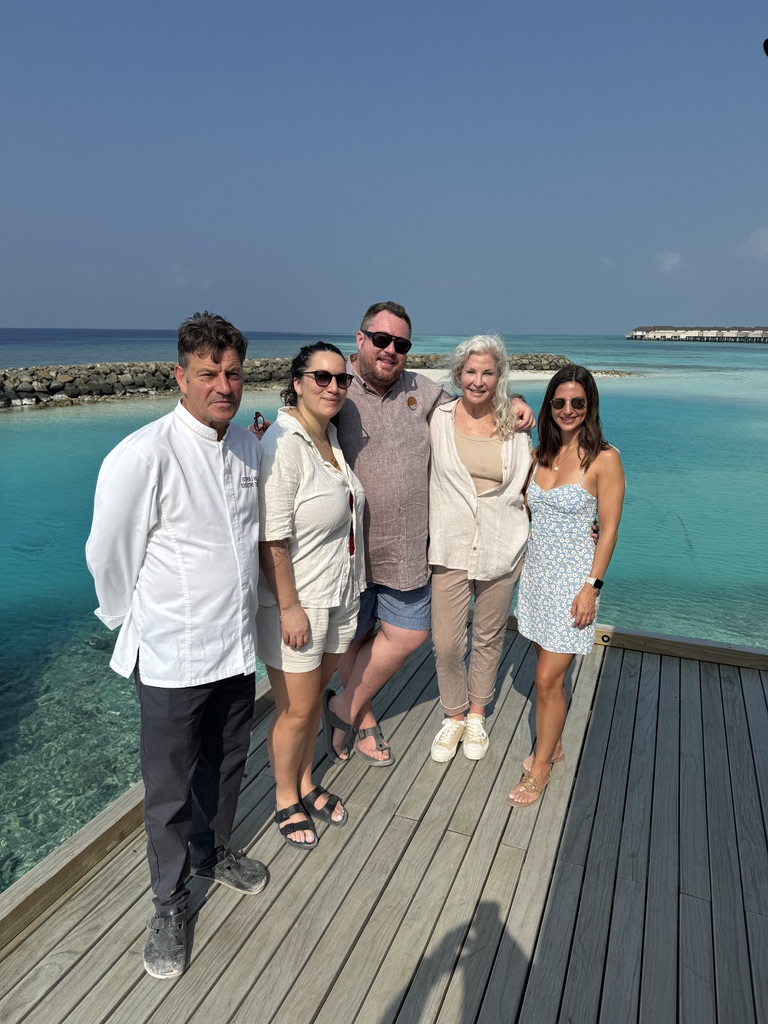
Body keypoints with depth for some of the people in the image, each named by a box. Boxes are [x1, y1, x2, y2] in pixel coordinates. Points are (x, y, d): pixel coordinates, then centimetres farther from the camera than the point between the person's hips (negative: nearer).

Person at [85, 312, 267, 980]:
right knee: (170, 787, 13)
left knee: (226, 763, 24)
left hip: (237, 642, 6)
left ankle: (213, 853, 51)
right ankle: (170, 903, 37)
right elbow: (108, 554, -10)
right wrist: (136, 622, 3)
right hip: (173, 655, -6)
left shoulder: (248, 443, 1)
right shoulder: (143, 456, -21)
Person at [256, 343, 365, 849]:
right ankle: (286, 801, 33)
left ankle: (305, 783, 42)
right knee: (296, 709, 9)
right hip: (295, 601, -7)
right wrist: (290, 608, -20)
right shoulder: (283, 445, -22)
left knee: (315, 696, 21)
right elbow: (273, 540, -23)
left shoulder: (332, 435, 5)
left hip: (339, 594, 8)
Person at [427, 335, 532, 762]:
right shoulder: (440, 418, -2)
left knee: (489, 637, 15)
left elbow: (528, 484, 9)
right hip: (450, 547, -1)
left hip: (501, 548, 1)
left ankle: (477, 715, 38)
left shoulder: (514, 424, 1)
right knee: (447, 642, 1)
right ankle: (453, 716, 29)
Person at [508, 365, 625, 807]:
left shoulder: (604, 459, -12)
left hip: (572, 580, -5)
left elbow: (609, 529, -11)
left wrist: (592, 587, -14)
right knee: (548, 671, 17)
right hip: (537, 572, 5)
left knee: (548, 679, -1)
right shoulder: (540, 454, 5)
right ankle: (552, 745, 36)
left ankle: (541, 766, 19)